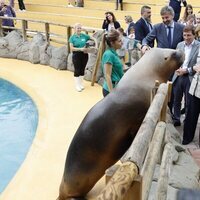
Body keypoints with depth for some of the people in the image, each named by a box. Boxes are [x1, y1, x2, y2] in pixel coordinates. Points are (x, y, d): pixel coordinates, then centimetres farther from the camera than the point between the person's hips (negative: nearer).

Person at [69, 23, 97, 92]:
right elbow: (71, 48, -11)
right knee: (77, 70, 1)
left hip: (84, 55, 3)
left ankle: (81, 84, 26)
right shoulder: (72, 37, -5)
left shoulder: (84, 36, 2)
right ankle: (77, 86, 12)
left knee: (82, 70, 12)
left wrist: (96, 46, -5)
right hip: (76, 55, -3)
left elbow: (94, 39, 9)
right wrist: (80, 49, -20)